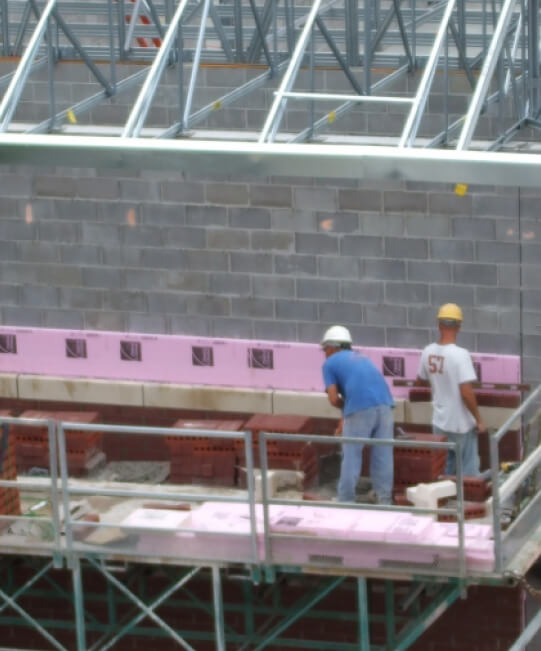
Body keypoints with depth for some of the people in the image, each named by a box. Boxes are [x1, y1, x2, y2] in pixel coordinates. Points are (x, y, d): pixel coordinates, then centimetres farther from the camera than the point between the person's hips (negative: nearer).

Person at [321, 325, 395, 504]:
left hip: (360, 409, -5)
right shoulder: (361, 358, 30)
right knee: (383, 457, 9)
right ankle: (385, 501, 12)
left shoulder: (330, 363, 12)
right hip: (384, 404, 5)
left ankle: (346, 502, 10)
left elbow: (334, 399, 1)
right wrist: (347, 419, 40)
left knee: (351, 457, 5)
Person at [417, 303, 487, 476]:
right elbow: (466, 392, -24)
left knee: (444, 469, 16)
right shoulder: (460, 354, -21)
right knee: (469, 470, 6)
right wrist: (479, 420, -13)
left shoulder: (428, 352, -3)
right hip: (461, 423, -6)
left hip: (440, 422, 6)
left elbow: (420, 380, 15)